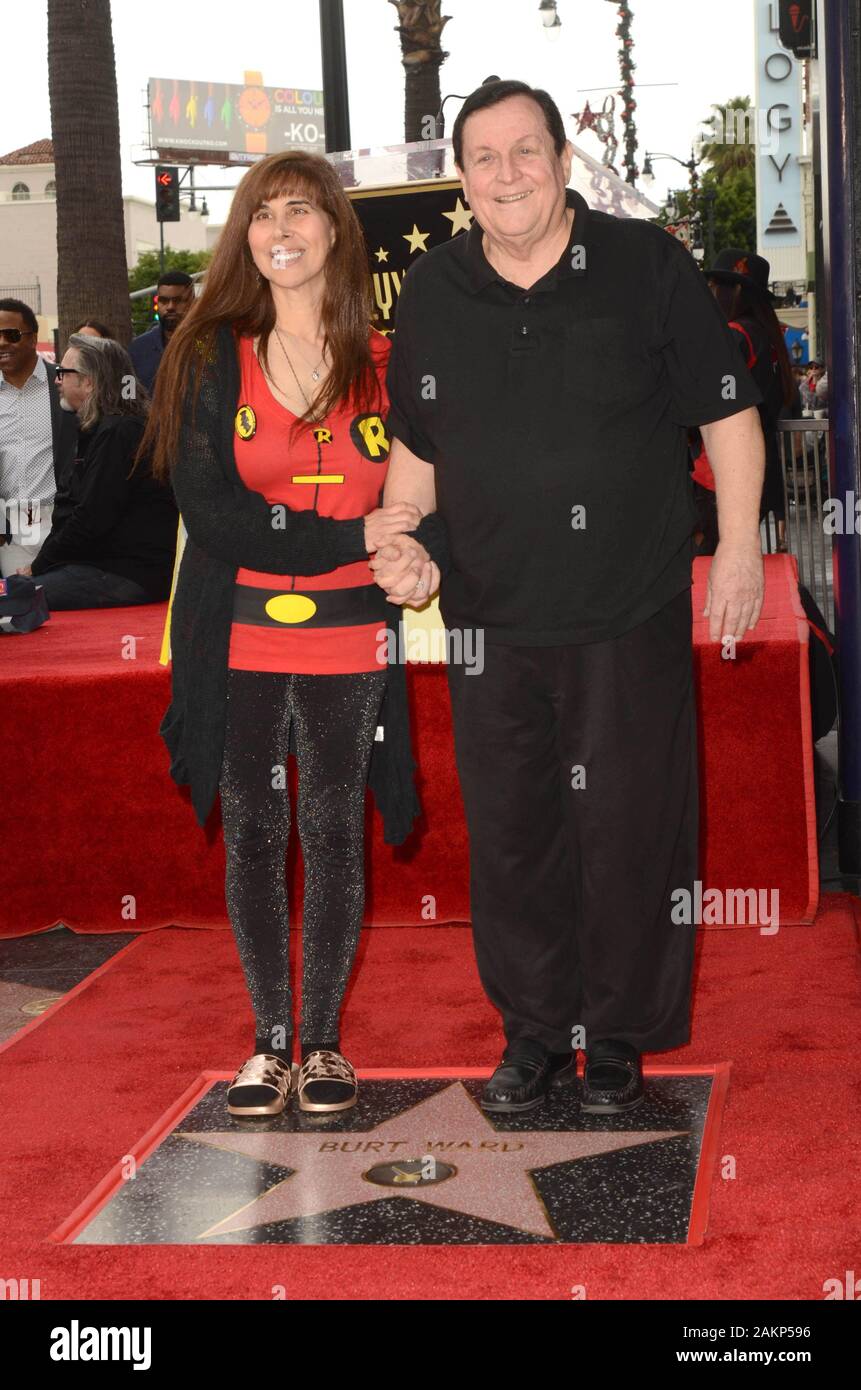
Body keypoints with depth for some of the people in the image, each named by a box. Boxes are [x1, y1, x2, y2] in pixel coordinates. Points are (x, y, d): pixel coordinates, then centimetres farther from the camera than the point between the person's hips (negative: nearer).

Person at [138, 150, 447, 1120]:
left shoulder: (386, 363, 1)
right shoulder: (211, 359, 0)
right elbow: (205, 509, -10)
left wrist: (427, 553, -19)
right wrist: (350, 538, -17)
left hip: (348, 640, 0)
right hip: (239, 639, 0)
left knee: (334, 832, 7)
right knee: (252, 833, 6)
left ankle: (324, 1038, 20)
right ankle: (272, 1037, 20)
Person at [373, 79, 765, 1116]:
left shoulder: (647, 267, -4)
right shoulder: (431, 293, 6)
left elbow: (728, 412, 1)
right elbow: (415, 444, 17)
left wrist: (738, 546, -3)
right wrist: (402, 535, 1)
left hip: (631, 618, -3)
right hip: (490, 622, 3)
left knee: (626, 832, 2)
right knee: (509, 834, 9)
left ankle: (619, 1041, 19)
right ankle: (534, 1035, 25)